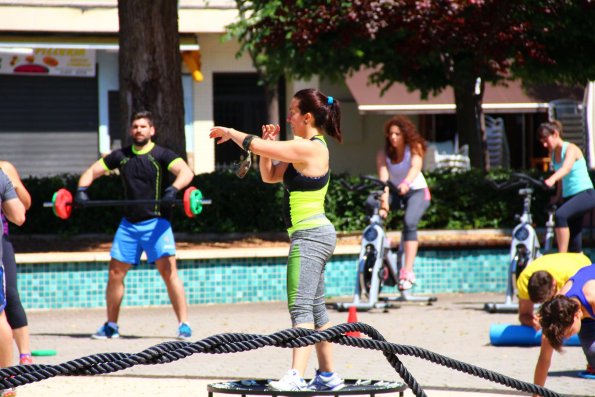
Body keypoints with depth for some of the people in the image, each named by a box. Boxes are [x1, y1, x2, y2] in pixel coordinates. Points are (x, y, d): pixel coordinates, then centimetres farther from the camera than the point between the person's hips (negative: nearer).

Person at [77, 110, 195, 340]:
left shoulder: (161, 155, -4)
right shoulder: (121, 156, 10)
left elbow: (186, 172, -19)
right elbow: (92, 171, 15)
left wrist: (174, 189, -39)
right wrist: (81, 189, -5)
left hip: (155, 223, -5)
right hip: (128, 224, 5)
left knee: (169, 270, -17)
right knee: (115, 273, 5)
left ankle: (184, 325, -16)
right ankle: (111, 326, 18)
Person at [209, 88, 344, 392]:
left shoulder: (310, 148, -16)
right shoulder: (308, 149, 15)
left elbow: (254, 146, -16)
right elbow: (269, 175, 20)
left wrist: (228, 132, 0)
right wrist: (269, 143, 6)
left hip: (310, 235, -11)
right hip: (313, 234, 11)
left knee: (301, 306, -17)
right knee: (315, 308, 15)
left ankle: (295, 376, -25)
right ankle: (328, 375, 21)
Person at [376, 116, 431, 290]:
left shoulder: (414, 148, -12)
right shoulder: (383, 154, -8)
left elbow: (416, 167, -31)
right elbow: (383, 178, -21)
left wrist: (406, 183, -53)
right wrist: (384, 203, -36)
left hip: (416, 191, -3)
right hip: (394, 192, 3)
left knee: (409, 222, -30)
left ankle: (408, 271, -35)